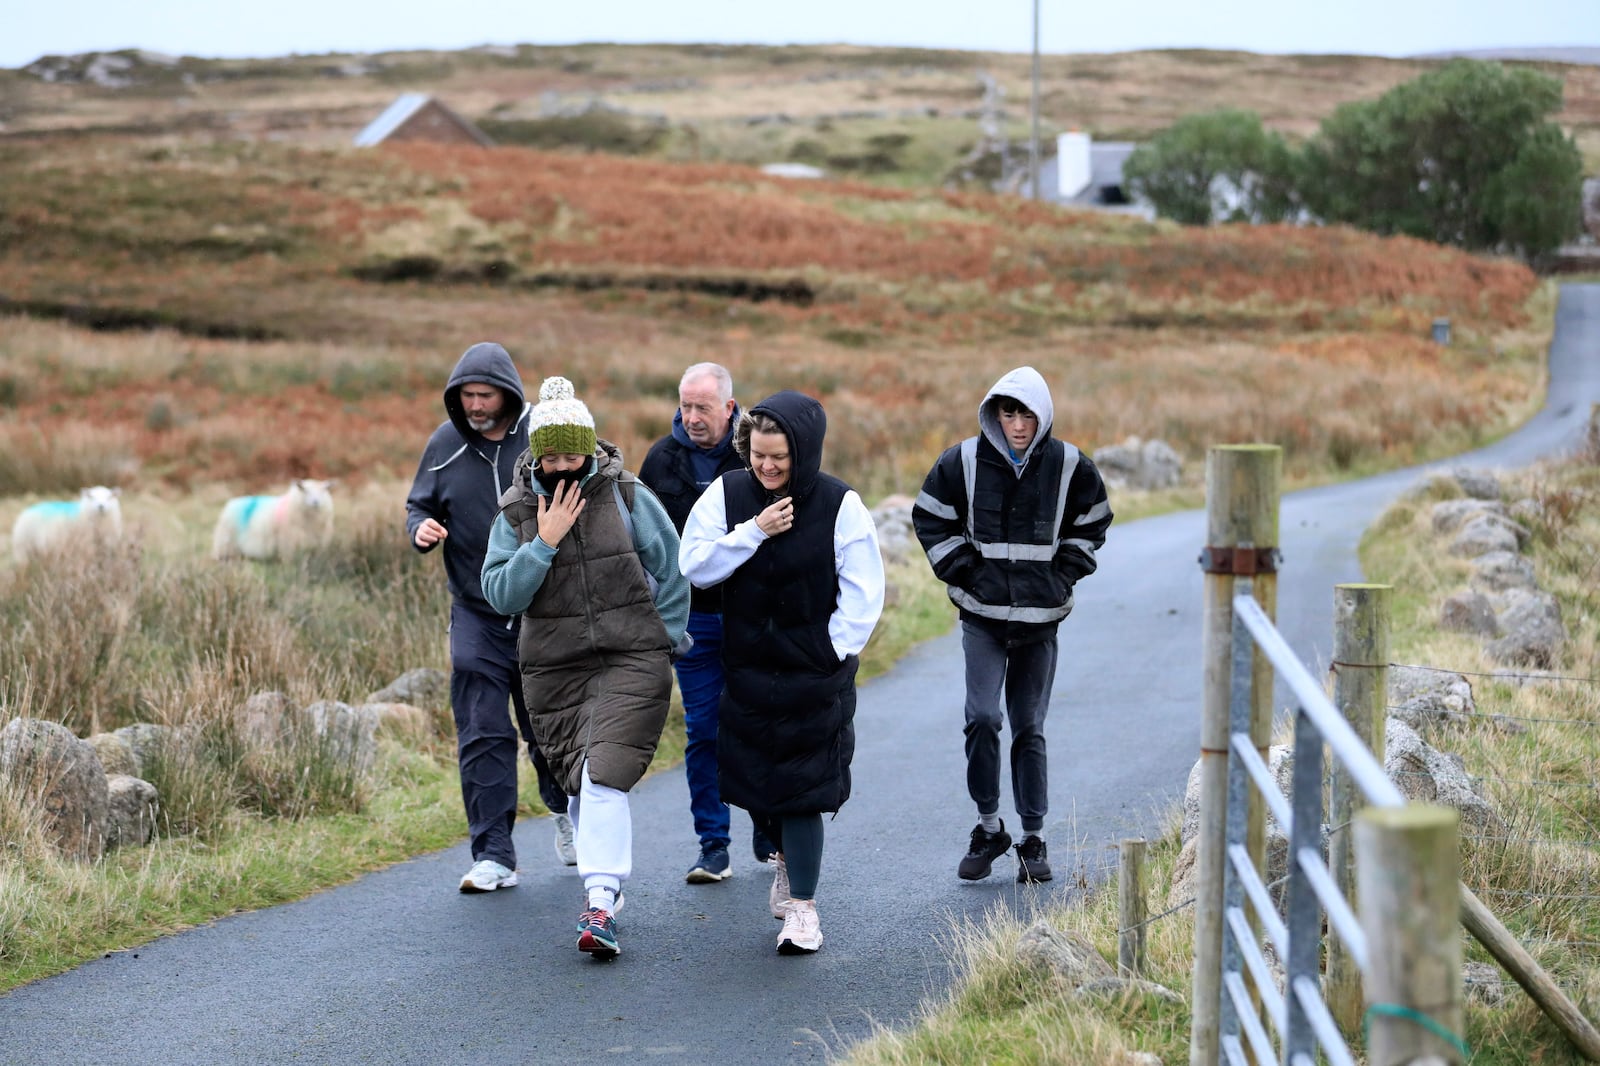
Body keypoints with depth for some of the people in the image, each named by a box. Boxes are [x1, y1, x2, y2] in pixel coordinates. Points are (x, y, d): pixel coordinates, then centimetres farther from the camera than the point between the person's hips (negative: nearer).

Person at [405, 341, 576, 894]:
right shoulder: (445, 444, 0)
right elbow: (419, 505, 11)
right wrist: (420, 528, -12)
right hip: (476, 614, 1)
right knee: (483, 735, -5)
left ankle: (564, 810, 41)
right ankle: (493, 855, 0)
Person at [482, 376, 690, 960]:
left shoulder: (626, 496, -2)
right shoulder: (517, 511, 3)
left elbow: (671, 570, 6)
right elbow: (500, 593, -6)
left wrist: (662, 642, 4)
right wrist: (544, 543, -16)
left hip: (631, 662, -3)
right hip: (553, 670, 3)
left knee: (605, 776, -17)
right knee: (577, 782, 6)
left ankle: (600, 903, -21)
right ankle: (605, 878, 27)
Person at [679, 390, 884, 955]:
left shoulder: (840, 505, -9)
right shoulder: (726, 494, -3)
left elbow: (863, 591, -5)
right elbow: (694, 567, -9)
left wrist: (833, 653, -10)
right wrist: (754, 531, -18)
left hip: (816, 674, -3)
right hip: (746, 669, 3)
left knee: (802, 786, -8)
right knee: (751, 778, 11)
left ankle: (802, 904, -2)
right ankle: (785, 855, 40)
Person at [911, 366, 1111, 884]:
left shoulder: (1071, 466, -1)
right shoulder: (963, 462, -4)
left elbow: (1091, 525, 13)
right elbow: (931, 519, 7)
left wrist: (1063, 575, 3)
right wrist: (961, 569, -1)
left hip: (1040, 618, 1)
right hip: (982, 615, -1)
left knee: (1029, 727, 6)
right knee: (982, 717, -12)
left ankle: (1033, 838, 13)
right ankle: (989, 827, 4)